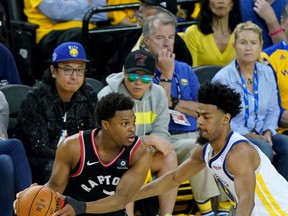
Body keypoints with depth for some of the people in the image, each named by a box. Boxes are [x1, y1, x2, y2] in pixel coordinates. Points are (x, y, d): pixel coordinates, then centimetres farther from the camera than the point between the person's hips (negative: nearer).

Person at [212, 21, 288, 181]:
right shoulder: (222, 78, -6)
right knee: (264, 149, -34)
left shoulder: (267, 73, 12)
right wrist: (249, 135, -17)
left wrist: (268, 132, -5)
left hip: (261, 134, 5)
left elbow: (273, 109, 15)